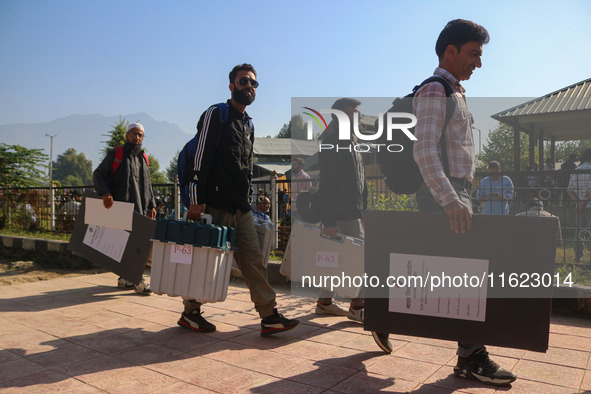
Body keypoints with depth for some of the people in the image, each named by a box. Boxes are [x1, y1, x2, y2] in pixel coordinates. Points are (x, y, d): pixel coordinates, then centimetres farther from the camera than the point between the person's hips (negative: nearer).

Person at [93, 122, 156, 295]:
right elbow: (97, 175, 1)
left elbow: (148, 185, 25)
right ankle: (138, 280, -8)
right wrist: (104, 193, -17)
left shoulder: (143, 158, 21)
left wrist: (151, 205, 15)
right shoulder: (116, 155, 4)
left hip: (140, 209, 6)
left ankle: (125, 277, 17)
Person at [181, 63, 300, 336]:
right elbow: (200, 158, -10)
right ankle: (190, 313, 21)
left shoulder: (248, 124, 20)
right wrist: (196, 199, -17)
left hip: (241, 208, 7)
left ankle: (269, 316, 5)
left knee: (254, 260, 3)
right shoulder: (216, 115, -3)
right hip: (215, 205, -7)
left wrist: (248, 198, 17)